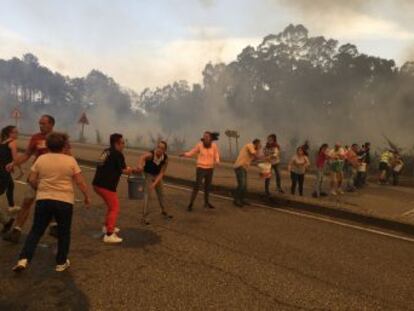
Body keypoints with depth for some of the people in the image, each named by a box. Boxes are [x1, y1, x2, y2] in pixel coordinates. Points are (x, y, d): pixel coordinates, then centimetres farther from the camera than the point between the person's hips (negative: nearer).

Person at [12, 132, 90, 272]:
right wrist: (87, 196, 8)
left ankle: (23, 259, 5)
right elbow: (80, 182, -4)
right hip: (65, 201, -2)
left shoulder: (41, 159, 2)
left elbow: (32, 180, 4)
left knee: (36, 231, 15)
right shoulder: (70, 160, -4)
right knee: (63, 233, 13)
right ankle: (61, 263, 20)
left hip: (43, 200, 2)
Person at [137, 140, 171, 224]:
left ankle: (164, 212, 37)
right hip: (148, 175, -4)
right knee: (147, 195, -14)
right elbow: (142, 158, -51)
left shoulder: (165, 159, -20)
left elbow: (161, 173, -17)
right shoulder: (150, 154, -31)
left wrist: (155, 183, -28)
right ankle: (144, 217, -7)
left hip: (157, 176, 5)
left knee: (161, 194, 16)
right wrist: (140, 166, -72)